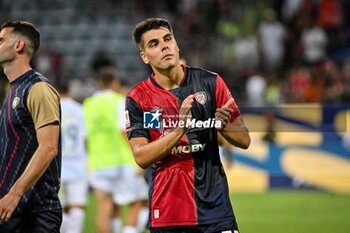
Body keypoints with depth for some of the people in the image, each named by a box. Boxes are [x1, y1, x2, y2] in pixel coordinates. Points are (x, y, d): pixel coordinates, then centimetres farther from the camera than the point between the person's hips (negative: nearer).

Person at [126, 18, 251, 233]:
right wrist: (180, 129, -21)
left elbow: (245, 140, 5)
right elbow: (141, 157, -10)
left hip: (214, 206, 0)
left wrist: (224, 126, -15)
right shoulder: (137, 99, 1)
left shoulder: (210, 82, 2)